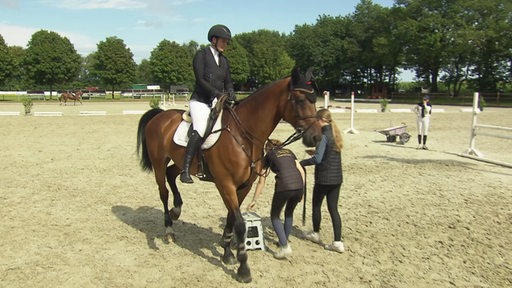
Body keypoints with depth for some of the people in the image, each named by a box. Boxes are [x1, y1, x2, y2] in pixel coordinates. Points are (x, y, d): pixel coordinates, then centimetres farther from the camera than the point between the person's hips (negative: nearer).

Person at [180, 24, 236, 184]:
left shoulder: (224, 60, 18)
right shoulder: (201, 54, -1)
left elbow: (228, 82, 15)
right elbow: (200, 80, -12)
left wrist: (231, 95, -7)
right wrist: (217, 93, -23)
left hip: (218, 102, 7)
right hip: (200, 101, -7)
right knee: (200, 130, -29)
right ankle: (185, 170, -29)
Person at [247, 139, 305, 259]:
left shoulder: (268, 155, 18)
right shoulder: (289, 152, 27)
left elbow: (261, 181, 19)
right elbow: (301, 171, 15)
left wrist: (254, 200, 26)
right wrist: (301, 191, 19)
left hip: (284, 186, -4)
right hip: (299, 186, 4)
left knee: (275, 216, 14)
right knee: (289, 213, 29)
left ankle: (285, 247, 1)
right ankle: (284, 241, 35)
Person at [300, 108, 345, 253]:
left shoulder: (324, 136, -16)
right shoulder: (335, 134, 9)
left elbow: (317, 159, -21)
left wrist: (301, 162, -12)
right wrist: (316, 152, 18)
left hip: (324, 178, -7)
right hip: (337, 177, 7)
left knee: (316, 205, 15)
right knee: (333, 208, 9)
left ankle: (316, 234, 32)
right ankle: (338, 242, 6)